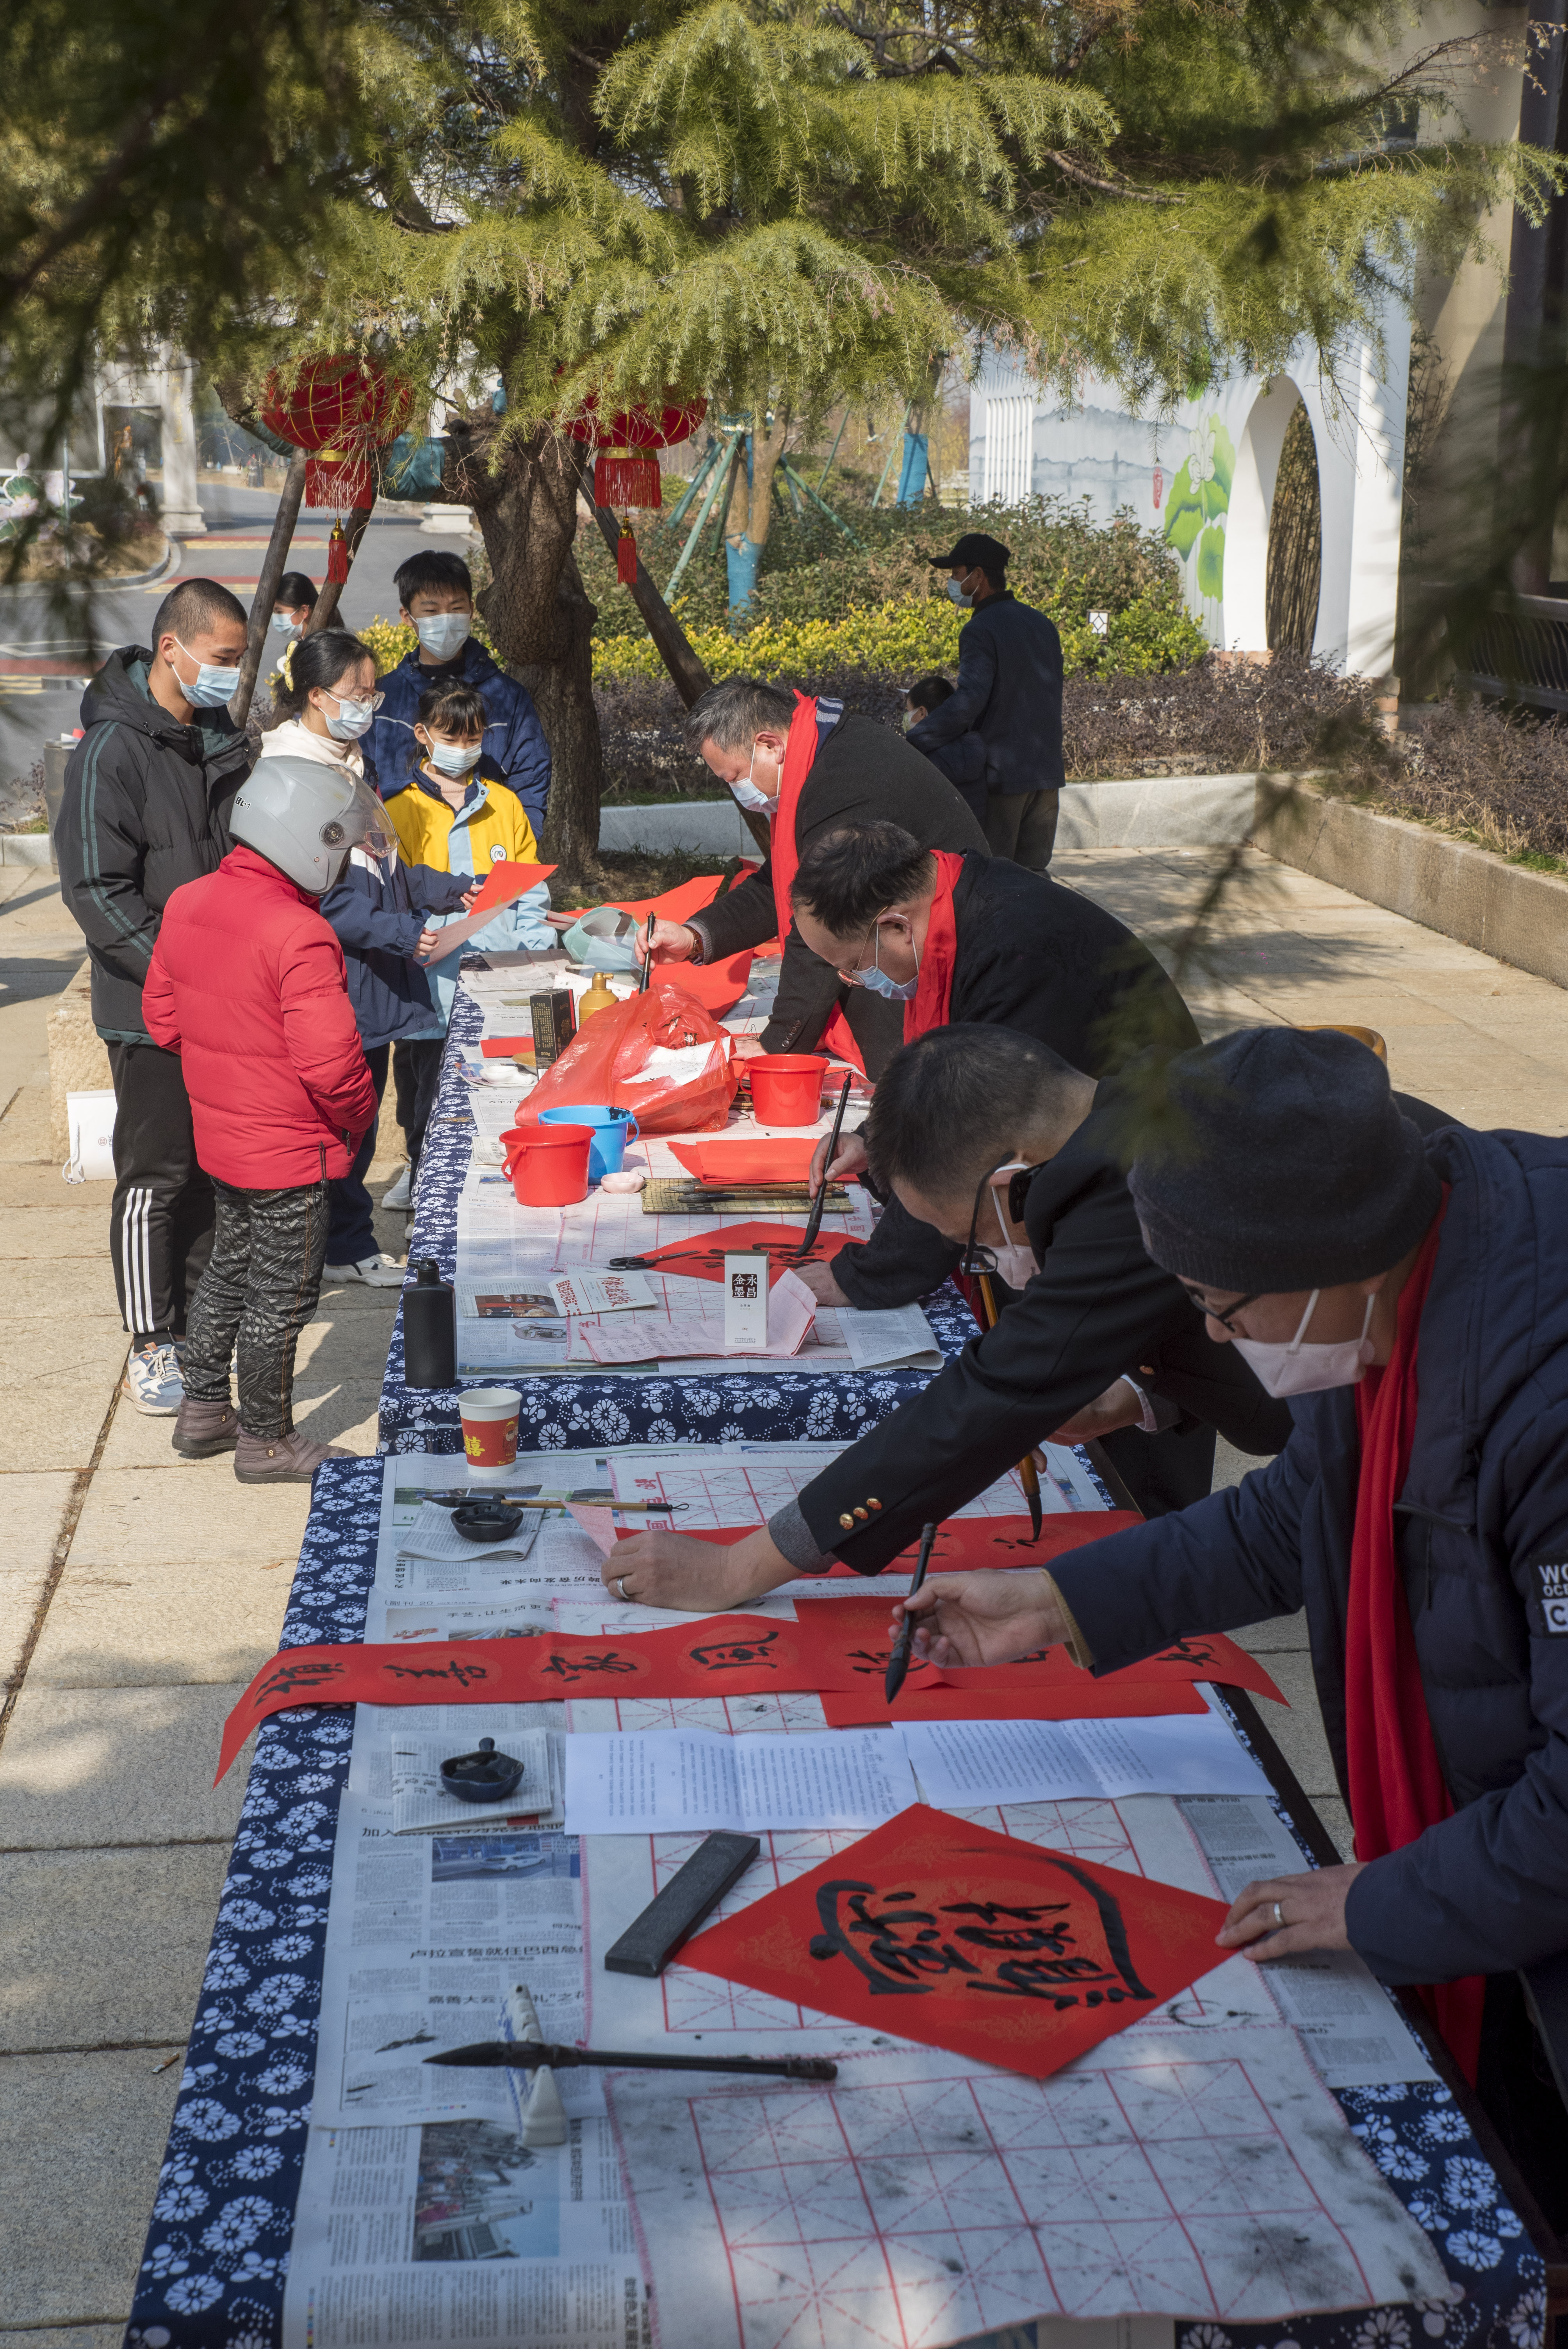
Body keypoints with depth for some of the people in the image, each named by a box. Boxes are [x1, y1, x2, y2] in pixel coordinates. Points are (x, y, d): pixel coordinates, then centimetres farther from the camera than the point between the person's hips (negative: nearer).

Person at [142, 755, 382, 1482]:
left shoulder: (186, 905, 0)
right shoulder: (298, 937, -26)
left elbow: (163, 1016, 10)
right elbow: (328, 1060, -28)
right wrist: (359, 1115, -9)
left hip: (219, 1136, 8)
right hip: (288, 1154, -8)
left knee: (230, 1269, 24)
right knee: (281, 1297, 6)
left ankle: (204, 1409, 35)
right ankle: (267, 1442, 19)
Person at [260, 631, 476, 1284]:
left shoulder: (348, 762, 14)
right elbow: (323, 896, -21)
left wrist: (445, 891, 9)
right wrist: (402, 932, -25)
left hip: (371, 980, 9)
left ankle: (351, 1247, 25)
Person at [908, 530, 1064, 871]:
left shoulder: (981, 630, -14)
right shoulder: (1041, 623, 13)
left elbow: (969, 700, -26)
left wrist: (914, 741, -23)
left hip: (1001, 775, -7)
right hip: (1047, 772, 8)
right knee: (1033, 874, 11)